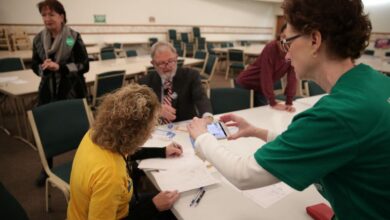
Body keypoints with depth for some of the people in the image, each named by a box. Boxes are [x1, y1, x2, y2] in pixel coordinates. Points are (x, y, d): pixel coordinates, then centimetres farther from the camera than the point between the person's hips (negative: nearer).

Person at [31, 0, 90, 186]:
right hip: (48, 91, 4)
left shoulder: (74, 38, -9)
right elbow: (35, 65, 12)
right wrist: (42, 68, -12)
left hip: (72, 91, -4)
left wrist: (60, 67, -21)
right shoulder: (39, 39, 4)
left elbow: (84, 65, -10)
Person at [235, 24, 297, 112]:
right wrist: (273, 103, -30)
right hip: (246, 83, -5)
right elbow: (266, 75, -28)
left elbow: (292, 77, -11)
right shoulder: (271, 47, -25)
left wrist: (289, 102, -17)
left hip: (261, 88, 5)